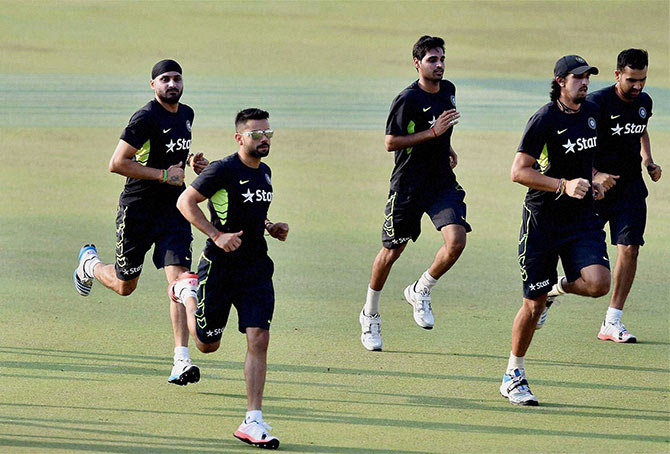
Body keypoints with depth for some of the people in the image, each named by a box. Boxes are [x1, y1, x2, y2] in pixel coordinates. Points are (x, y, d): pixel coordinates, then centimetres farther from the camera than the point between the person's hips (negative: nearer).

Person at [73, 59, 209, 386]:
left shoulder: (186, 114, 10)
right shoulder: (146, 118, -15)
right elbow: (117, 163, -19)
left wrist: (191, 162, 9)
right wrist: (164, 174, -19)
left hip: (173, 209, 5)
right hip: (138, 209, -5)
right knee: (125, 285, 10)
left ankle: (181, 362, -16)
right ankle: (90, 263, 46)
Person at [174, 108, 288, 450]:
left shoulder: (264, 172, 10)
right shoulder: (224, 170, -14)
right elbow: (185, 201, -11)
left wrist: (269, 227, 8)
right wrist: (217, 235, -19)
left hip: (256, 268, 5)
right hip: (219, 266, -5)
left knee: (258, 339, -9)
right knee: (207, 344, 9)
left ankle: (253, 422, -7)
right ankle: (187, 291, 41)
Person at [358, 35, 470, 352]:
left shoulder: (448, 90, 7)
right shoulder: (407, 99, -16)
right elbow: (391, 143, -18)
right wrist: (432, 132, -23)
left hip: (442, 183, 5)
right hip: (407, 187, -5)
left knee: (456, 240, -17)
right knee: (392, 251, 6)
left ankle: (420, 291, 9)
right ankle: (370, 315, 27)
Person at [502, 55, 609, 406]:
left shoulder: (592, 112, 7)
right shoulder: (544, 120, -13)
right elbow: (519, 171, -17)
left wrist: (592, 181, 10)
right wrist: (564, 185, -25)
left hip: (583, 218, 5)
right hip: (542, 217, -5)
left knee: (598, 283, -20)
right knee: (533, 304, -1)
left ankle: (564, 287, 16)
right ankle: (513, 375, 17)